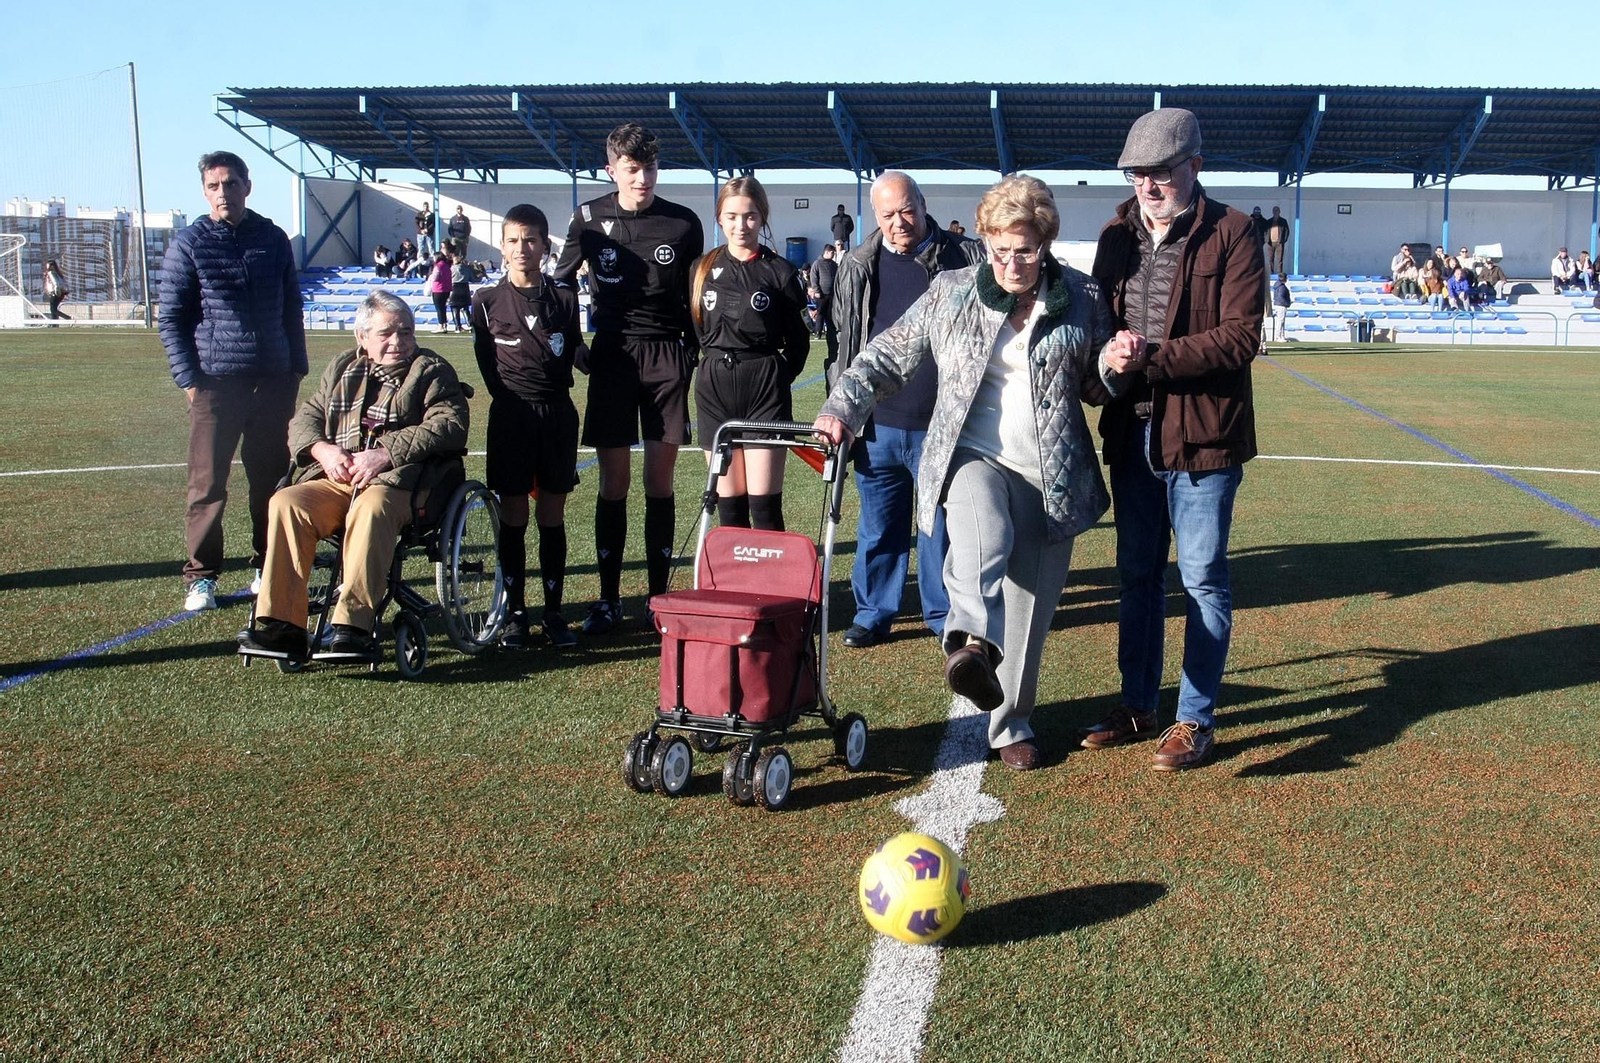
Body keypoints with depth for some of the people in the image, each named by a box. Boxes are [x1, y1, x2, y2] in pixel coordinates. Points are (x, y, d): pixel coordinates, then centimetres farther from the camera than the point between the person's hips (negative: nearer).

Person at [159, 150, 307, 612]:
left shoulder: (273, 239, 10)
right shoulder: (188, 244, 2)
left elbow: (291, 308, 17)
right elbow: (171, 318, 2)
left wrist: (296, 366, 10)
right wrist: (188, 379, -6)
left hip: (274, 380, 3)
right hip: (216, 380, -3)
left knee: (272, 478, 7)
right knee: (208, 483, -2)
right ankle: (200, 576, 7)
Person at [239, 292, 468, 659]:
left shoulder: (432, 372, 11)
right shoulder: (340, 370, 26)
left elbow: (449, 425, -6)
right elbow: (304, 418, 21)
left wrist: (386, 453, -17)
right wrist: (324, 450, -4)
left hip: (396, 481, -4)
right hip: (336, 480, 5)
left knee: (371, 508, -38)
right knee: (287, 502, -24)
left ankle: (354, 625, -43)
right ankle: (282, 624, -26)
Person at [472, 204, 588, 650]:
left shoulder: (565, 298, 3)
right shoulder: (487, 302, 1)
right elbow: (487, 362, 7)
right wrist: (511, 400, 3)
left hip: (558, 413, 1)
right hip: (510, 415, -1)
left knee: (552, 515, 5)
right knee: (513, 517, 3)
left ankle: (554, 612, 11)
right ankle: (515, 613, 11)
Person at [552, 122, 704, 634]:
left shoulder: (683, 223, 2)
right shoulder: (589, 218, 3)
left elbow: (694, 300, 9)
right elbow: (561, 281, 13)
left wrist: (693, 354, 4)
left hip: (667, 356, 0)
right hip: (611, 356, 0)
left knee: (660, 481, 2)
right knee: (613, 482, 1)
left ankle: (659, 595, 11)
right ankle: (608, 599, 10)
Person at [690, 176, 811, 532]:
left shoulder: (780, 272, 0)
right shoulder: (702, 268, 8)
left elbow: (798, 340, 6)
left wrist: (777, 379, 1)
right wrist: (715, 364, 11)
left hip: (765, 386, -3)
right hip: (714, 386, 3)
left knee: (764, 504, -5)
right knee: (728, 503, 6)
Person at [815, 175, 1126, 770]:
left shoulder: (1082, 299, 5)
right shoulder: (950, 293, 2)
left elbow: (1093, 390, 16)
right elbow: (888, 358, 7)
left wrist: (1113, 367, -6)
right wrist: (843, 408, -8)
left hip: (1050, 473, 2)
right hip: (973, 458, -1)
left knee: (1030, 607, 5)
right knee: (982, 537, -37)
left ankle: (1011, 723, 23)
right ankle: (971, 644, -58)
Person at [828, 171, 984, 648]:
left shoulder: (965, 259, 0)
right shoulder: (859, 268, 8)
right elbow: (844, 342, 15)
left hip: (943, 425, -2)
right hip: (878, 424, 2)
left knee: (942, 525, 7)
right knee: (878, 526, 10)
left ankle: (944, 614, 21)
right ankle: (873, 613, 23)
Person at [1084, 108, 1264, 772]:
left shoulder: (1231, 234, -8)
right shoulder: (1117, 235, 9)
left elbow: (1240, 336, -16)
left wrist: (1154, 360, -22)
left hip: (1202, 433, -6)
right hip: (1132, 431, 6)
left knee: (1202, 577, 2)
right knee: (1137, 573, 14)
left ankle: (1196, 720, 14)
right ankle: (1138, 705, 28)